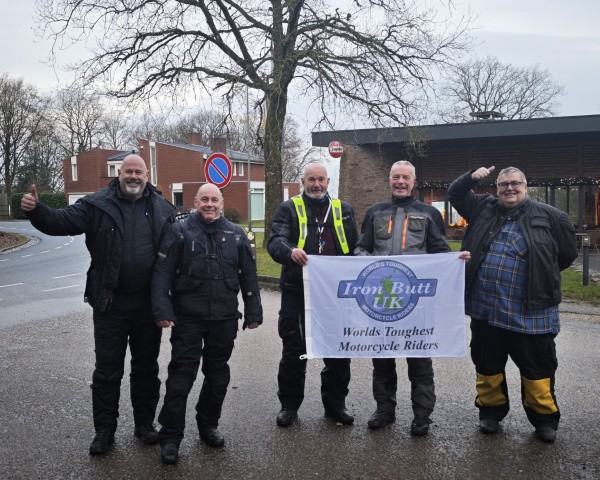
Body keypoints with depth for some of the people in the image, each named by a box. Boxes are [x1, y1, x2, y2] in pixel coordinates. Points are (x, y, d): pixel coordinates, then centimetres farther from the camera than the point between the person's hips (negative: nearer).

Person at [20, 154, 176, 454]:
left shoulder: (162, 208, 3)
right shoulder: (98, 204, -3)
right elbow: (62, 222, -10)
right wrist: (35, 210, -30)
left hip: (149, 303, 2)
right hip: (110, 302, -1)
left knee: (146, 366, 14)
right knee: (107, 369, 8)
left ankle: (145, 422, 30)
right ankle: (104, 430, 22)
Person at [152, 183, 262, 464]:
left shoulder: (235, 234, 7)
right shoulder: (180, 232, -2)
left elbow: (248, 276, 9)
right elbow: (163, 274, -6)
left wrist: (253, 312, 6)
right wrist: (162, 310, -15)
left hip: (225, 318, 3)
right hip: (187, 317, -3)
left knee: (218, 373, 13)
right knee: (181, 374, -1)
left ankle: (208, 425, 31)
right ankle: (170, 436, 9)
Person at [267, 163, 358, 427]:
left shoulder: (343, 209, 14)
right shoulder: (289, 209, 4)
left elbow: (355, 247, 14)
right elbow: (275, 240, -11)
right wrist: (290, 251, -33)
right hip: (297, 293, -2)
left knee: (338, 351, 10)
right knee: (293, 351, 5)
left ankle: (335, 403, 26)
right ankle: (289, 404, 21)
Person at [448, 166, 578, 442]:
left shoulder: (549, 216, 2)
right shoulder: (484, 209, 10)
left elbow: (568, 253, 9)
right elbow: (454, 194, 15)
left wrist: (542, 276, 11)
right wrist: (471, 178, -2)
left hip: (530, 312, -2)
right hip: (485, 308, 3)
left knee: (537, 367, 7)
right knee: (487, 364, 14)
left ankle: (544, 418, 26)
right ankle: (491, 411, 32)